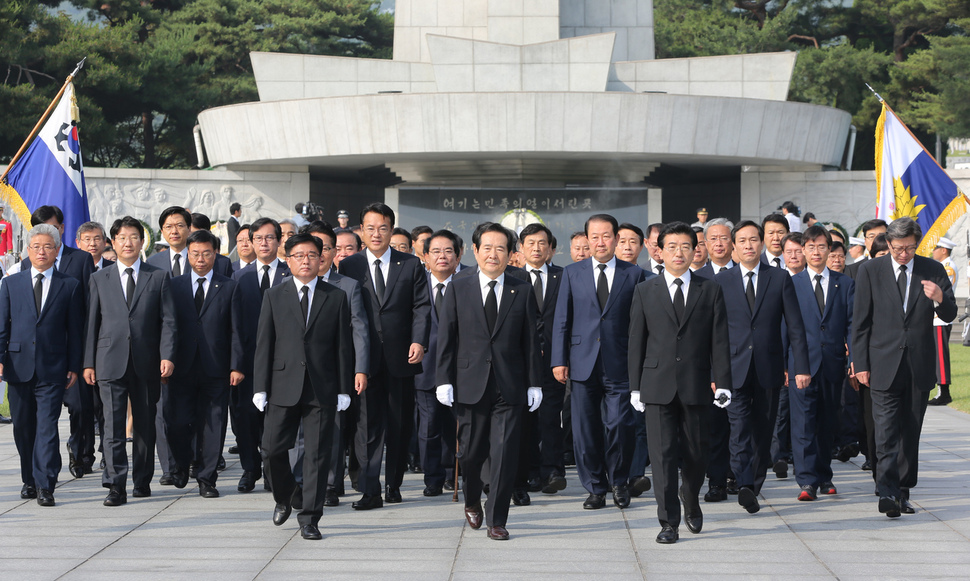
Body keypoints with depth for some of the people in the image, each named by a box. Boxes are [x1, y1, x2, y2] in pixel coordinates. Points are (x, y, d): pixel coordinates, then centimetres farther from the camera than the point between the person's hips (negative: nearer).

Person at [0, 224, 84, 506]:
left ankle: (45, 485, -11)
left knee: (47, 426, -9)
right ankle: (30, 480, 22)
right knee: (23, 427, 9)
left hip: (53, 369, -2)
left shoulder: (70, 286, 6)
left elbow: (75, 329, 5)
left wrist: (74, 366, 0)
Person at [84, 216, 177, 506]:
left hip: (146, 363, 0)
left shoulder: (158, 277, 7)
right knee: (113, 425, -7)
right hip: (111, 362, 0)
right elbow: (91, 322, 9)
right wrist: (88, 362, 3)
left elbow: (168, 320, 3)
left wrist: (167, 356, -9)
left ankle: (142, 480, 21)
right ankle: (115, 486, -7)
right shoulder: (100, 279, 10)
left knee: (145, 425, 8)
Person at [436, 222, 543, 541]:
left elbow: (531, 341, 6)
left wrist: (534, 383, 2)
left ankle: (496, 520, 4)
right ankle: (472, 501, 35)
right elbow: (446, 338, 5)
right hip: (470, 385, 0)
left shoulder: (523, 291, 7)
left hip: (509, 386, 0)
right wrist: (444, 380, -2)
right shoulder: (458, 290, 6)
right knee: (471, 452, 7)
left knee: (504, 453, -4)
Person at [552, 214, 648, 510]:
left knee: (619, 426, -5)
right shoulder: (572, 273, 9)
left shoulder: (634, 274, 5)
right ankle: (595, 488, 15)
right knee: (585, 429, 3)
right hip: (583, 363, 2)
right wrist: (559, 360, 1)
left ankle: (618, 482, 16)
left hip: (619, 365, -2)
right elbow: (561, 320, 8)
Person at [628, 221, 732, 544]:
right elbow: (636, 341, 7)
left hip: (696, 385, 1)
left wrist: (722, 382, -4)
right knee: (663, 454, -4)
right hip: (658, 386, 0)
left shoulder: (710, 290, 7)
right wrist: (635, 386, 2)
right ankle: (669, 522, 1)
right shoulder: (645, 291, 8)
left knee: (696, 454, 8)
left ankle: (690, 500, 36)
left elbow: (719, 340, 4)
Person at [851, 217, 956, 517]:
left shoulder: (933, 270, 4)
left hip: (919, 366, 2)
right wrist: (860, 364, -1)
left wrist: (939, 299, -18)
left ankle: (902, 492, 19)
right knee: (887, 433, -11)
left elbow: (950, 315, 5)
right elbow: (860, 321, 2)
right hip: (884, 366, -2)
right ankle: (887, 493, -16)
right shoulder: (870, 271, 0)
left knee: (910, 433, 9)